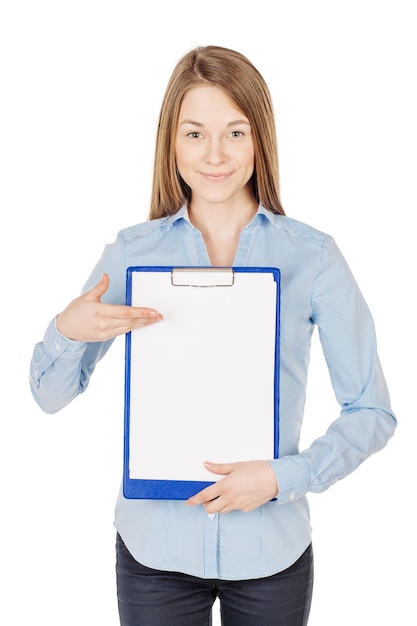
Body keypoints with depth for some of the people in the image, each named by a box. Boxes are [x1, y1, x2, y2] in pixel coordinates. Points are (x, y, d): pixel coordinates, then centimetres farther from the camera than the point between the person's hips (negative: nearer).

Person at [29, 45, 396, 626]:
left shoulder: (312, 256, -7)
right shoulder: (132, 252, -3)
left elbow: (373, 412, -3)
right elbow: (51, 394, 2)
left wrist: (283, 477, -16)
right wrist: (67, 330, -18)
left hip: (271, 549, 0)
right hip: (155, 547, 1)